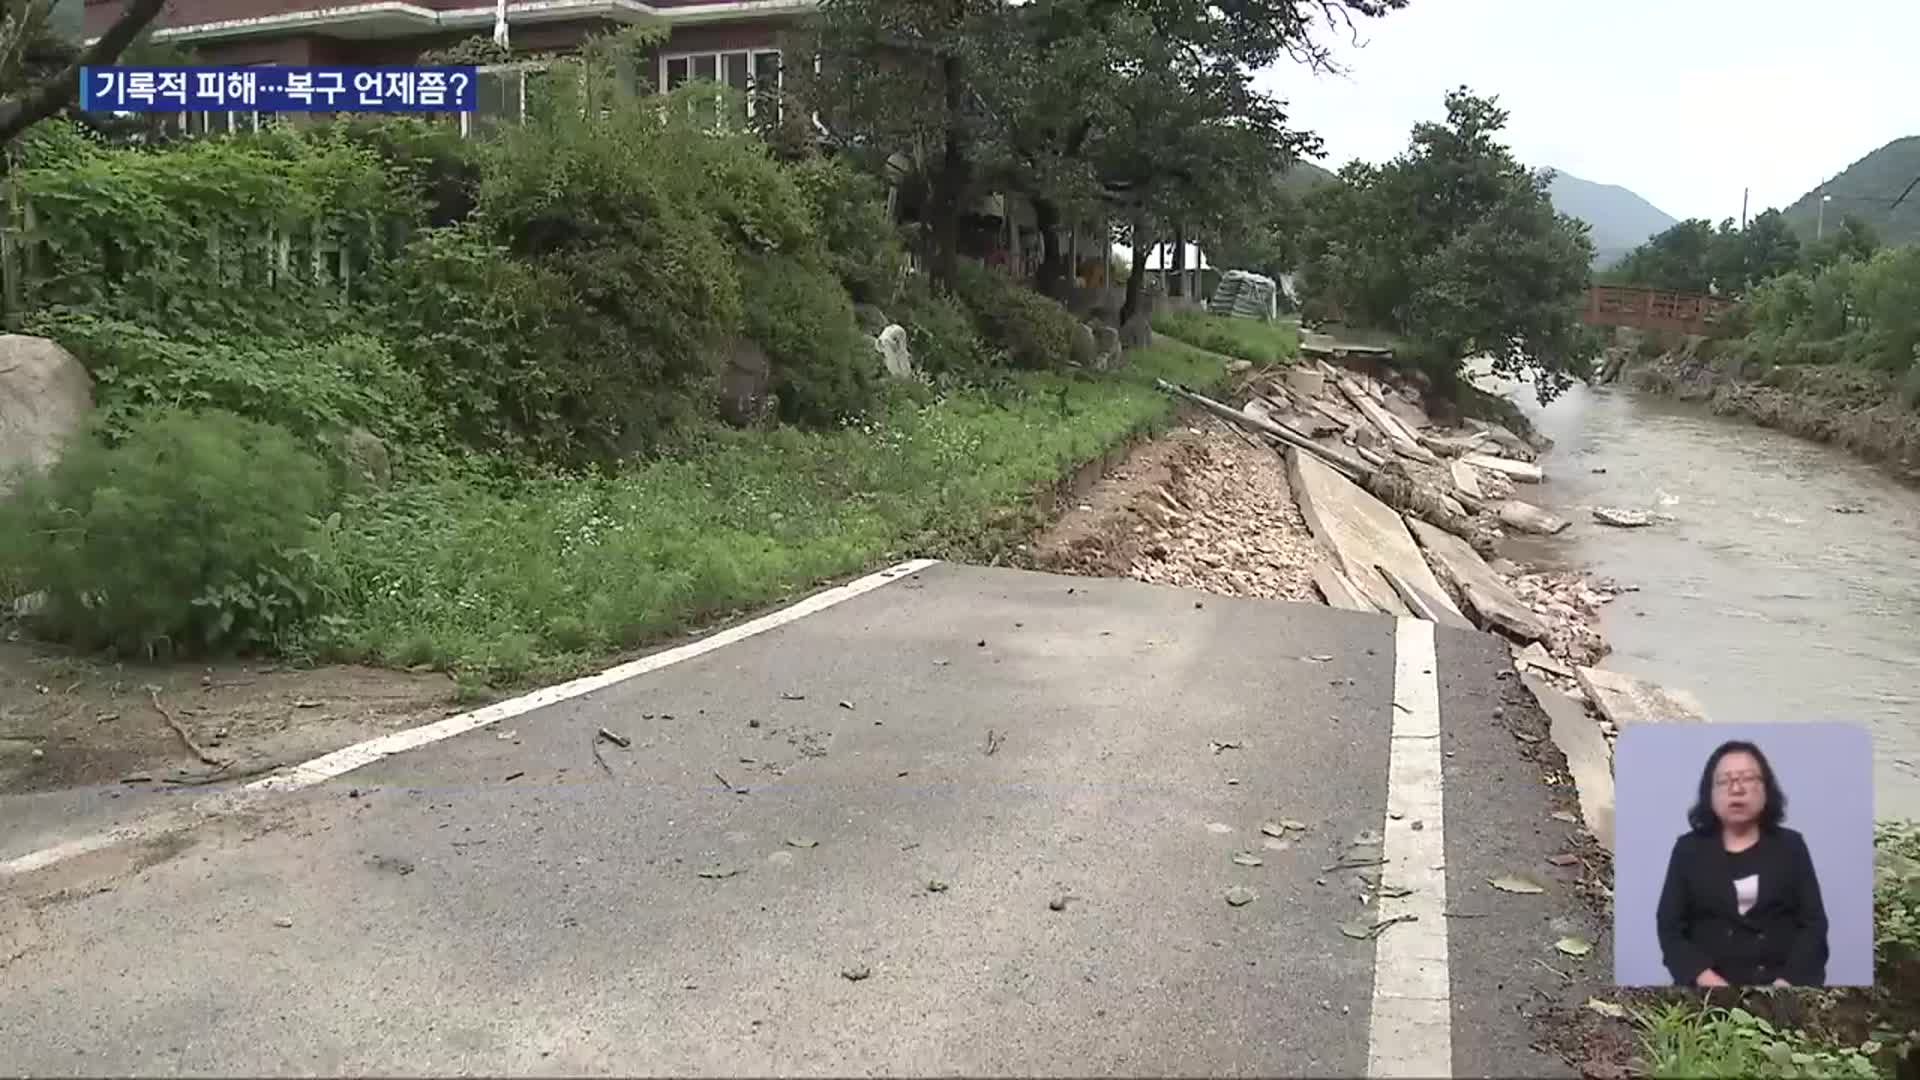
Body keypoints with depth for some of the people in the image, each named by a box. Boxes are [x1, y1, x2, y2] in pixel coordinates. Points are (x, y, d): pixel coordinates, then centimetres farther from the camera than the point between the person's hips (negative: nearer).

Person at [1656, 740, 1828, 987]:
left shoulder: (1790, 845, 13)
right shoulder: (1689, 849, 10)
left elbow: (1813, 923, 5)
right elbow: (1670, 927, 4)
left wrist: (1787, 981, -10)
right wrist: (1705, 978, -12)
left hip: (1783, 978, 1)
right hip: (1710, 981, -1)